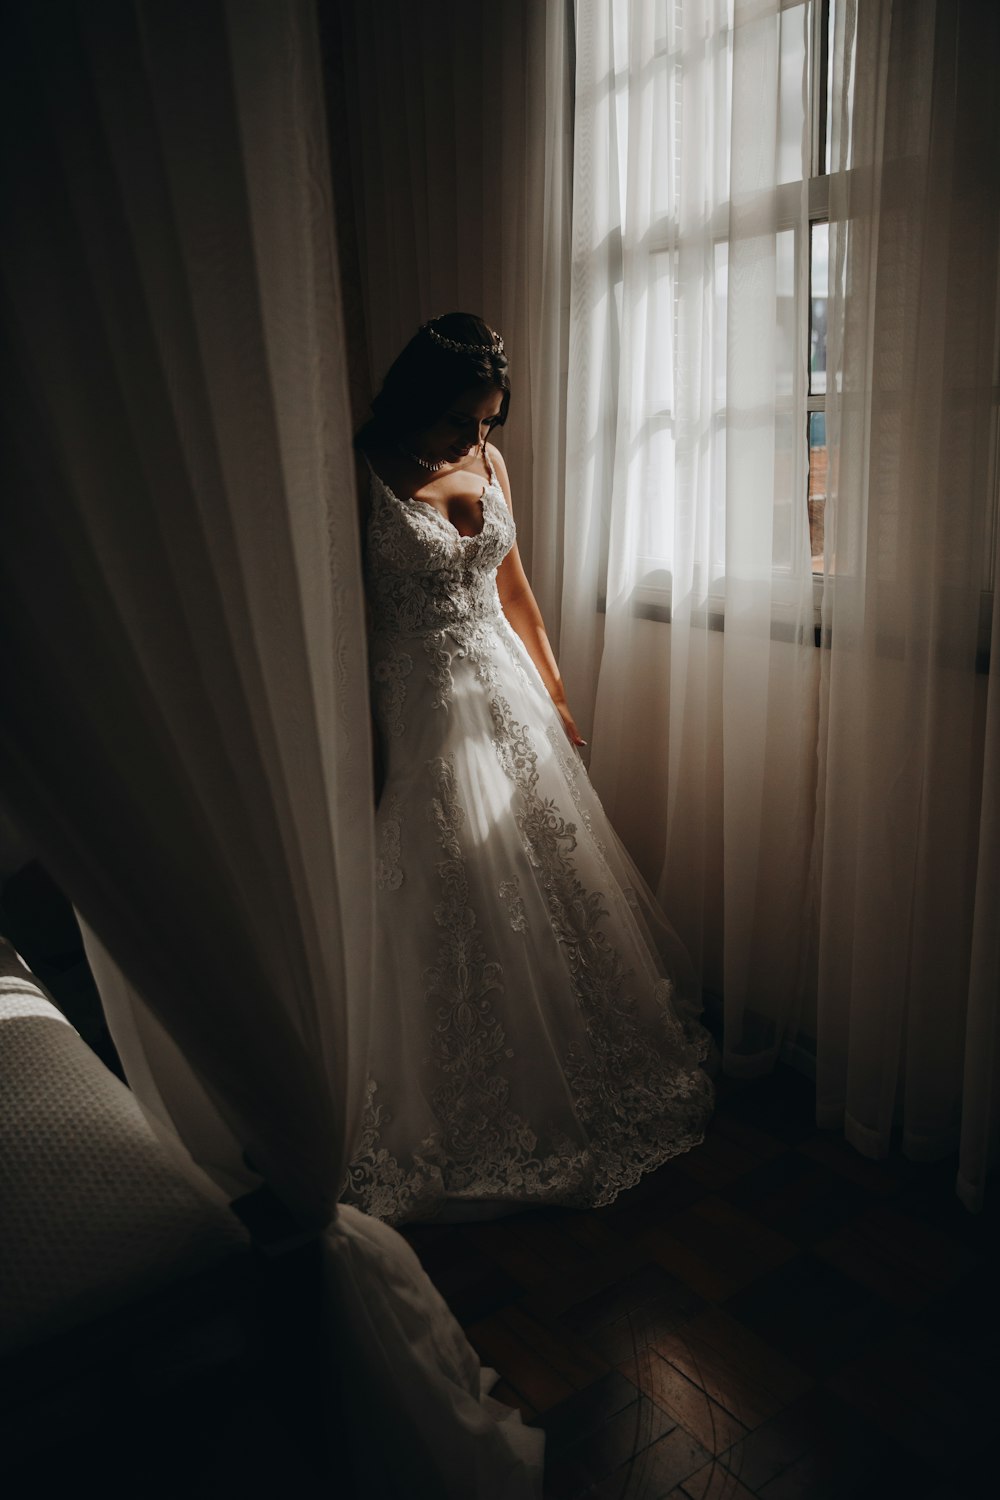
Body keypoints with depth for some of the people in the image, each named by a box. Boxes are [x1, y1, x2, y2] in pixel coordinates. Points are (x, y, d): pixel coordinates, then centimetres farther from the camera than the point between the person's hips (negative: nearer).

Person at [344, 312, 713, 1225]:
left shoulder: (489, 464, 6)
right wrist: (371, 753, -15)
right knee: (452, 916, 4)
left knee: (556, 880, 15)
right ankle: (462, 1120, 27)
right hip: (423, 713, -6)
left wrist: (557, 698, 16)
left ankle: (577, 1075, 38)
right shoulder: (363, 477, -14)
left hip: (508, 695, 6)